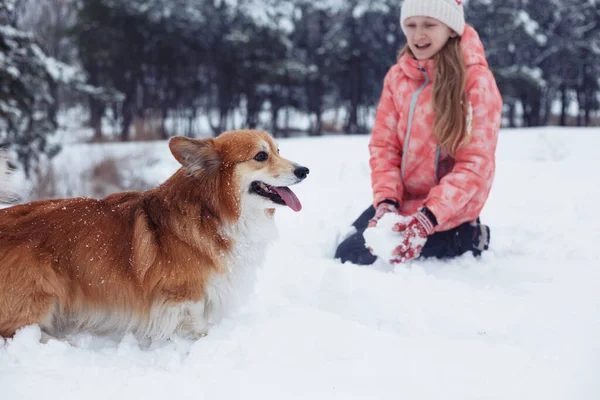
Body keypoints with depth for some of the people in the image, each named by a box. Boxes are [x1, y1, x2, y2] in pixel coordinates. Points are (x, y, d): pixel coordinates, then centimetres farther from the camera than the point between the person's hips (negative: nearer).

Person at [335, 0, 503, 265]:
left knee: (355, 257, -14)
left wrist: (427, 218, -28)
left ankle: (467, 239, 3)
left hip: (448, 211, -6)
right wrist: (386, 202, -18)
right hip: (402, 201, 6)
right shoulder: (397, 76, 2)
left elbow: (476, 163, -19)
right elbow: (383, 145, 0)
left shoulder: (476, 79, -15)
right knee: (345, 252, 5)